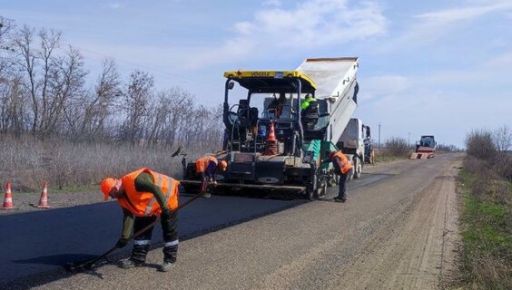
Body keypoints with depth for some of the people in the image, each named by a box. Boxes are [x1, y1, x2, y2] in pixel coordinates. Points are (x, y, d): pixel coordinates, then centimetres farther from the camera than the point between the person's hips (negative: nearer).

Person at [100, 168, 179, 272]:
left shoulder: (135, 180, -32)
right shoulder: (122, 197, -2)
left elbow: (156, 189, -39)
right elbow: (128, 216, -1)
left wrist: (164, 207, -43)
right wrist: (125, 237, -7)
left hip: (166, 196, -9)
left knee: (169, 230, -4)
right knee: (141, 228, 8)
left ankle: (169, 259, 7)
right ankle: (137, 258, 16)